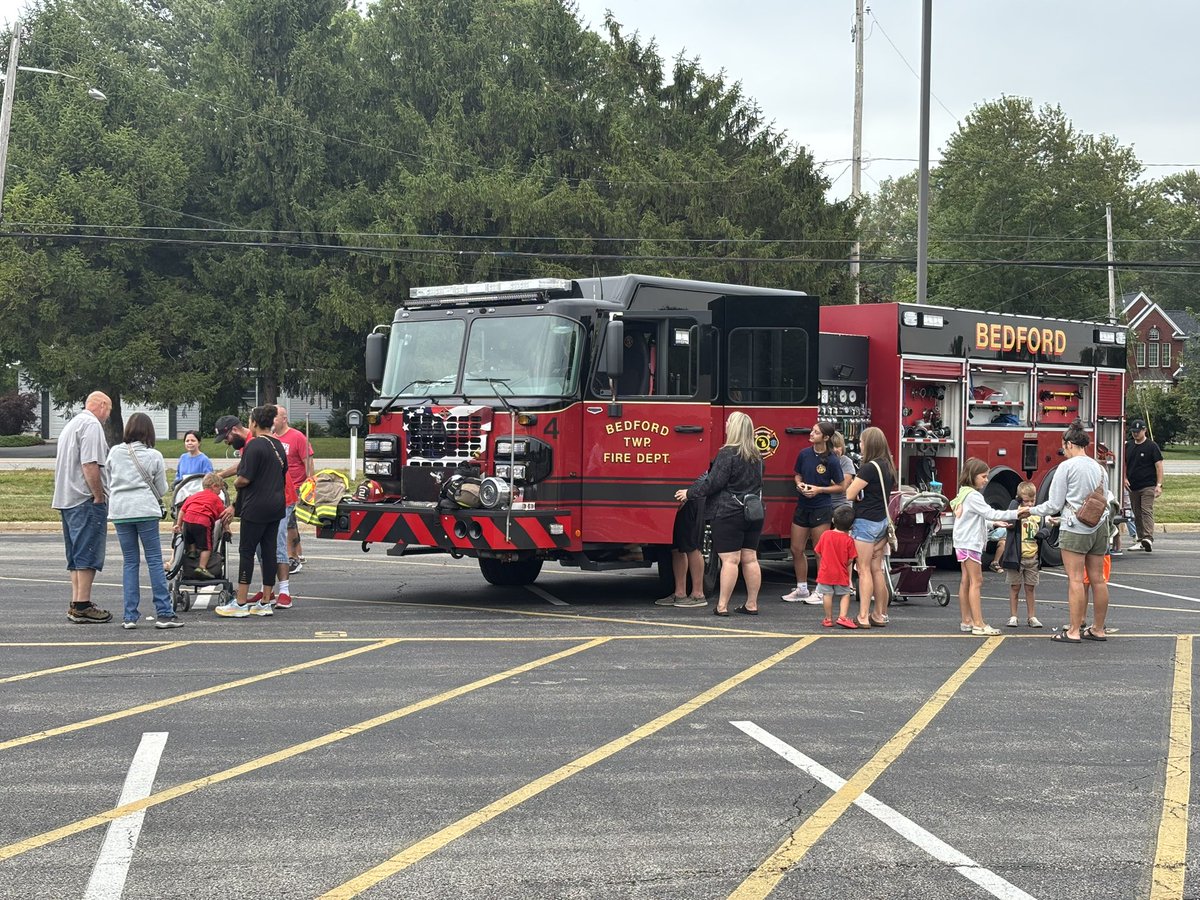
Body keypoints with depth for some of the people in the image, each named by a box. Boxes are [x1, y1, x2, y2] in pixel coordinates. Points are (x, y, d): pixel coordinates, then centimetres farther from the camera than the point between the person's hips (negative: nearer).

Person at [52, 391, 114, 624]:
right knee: (88, 554, -9)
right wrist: (99, 497, -16)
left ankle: (76, 604, 14)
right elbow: (90, 465, -20)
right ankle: (82, 607, -10)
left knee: (76, 555, 13)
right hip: (86, 500, -10)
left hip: (67, 500, 10)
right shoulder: (92, 425, -10)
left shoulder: (71, 425, 22)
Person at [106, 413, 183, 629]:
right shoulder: (154, 456, -1)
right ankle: (164, 613, -1)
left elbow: (108, 482, 14)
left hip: (119, 511, 3)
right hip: (145, 510, -3)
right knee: (155, 561, 1)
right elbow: (162, 489, 7)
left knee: (130, 562, 9)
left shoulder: (114, 453, 6)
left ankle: (130, 615, 5)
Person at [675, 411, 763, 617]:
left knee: (729, 560, -7)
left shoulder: (728, 454, -13)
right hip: (753, 513, 7)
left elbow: (714, 482, -14)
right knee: (750, 559, 9)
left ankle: (722, 606, -5)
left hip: (729, 513, -7)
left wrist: (690, 494, -3)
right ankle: (752, 604, 12)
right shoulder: (756, 456, 12)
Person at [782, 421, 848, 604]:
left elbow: (842, 487, -5)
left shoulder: (832, 461, -12)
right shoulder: (804, 454, 1)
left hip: (821, 509, -5)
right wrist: (799, 484, -6)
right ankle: (801, 589, 22)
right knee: (796, 549, 9)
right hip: (802, 506, 5)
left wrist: (819, 489, -16)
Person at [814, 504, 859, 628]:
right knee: (845, 595, 9)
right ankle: (843, 617, -4)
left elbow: (818, 553, 1)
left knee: (827, 595, 7)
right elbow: (850, 559, -9)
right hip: (841, 574, -1)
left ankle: (828, 619, 11)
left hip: (825, 572, 1)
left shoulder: (826, 535, -6)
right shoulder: (849, 540, -11)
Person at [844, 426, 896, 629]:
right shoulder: (888, 467, 8)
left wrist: (858, 493, 4)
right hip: (882, 521, 8)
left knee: (864, 570, -5)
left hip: (866, 522, -8)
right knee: (877, 569, 13)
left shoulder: (869, 468, -18)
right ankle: (880, 614, 18)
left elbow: (850, 494, -16)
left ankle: (863, 617, -5)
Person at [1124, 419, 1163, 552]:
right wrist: (1125, 478, 4)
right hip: (1133, 486, 6)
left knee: (1147, 511, -17)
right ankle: (1140, 539, 14)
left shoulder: (1152, 446, -3)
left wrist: (1159, 485, -13)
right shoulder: (1128, 446, 13)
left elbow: (1159, 466, -6)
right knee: (1137, 514, 8)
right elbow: (1124, 463, 20)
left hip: (1148, 486, -6)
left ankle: (1148, 538, -26)